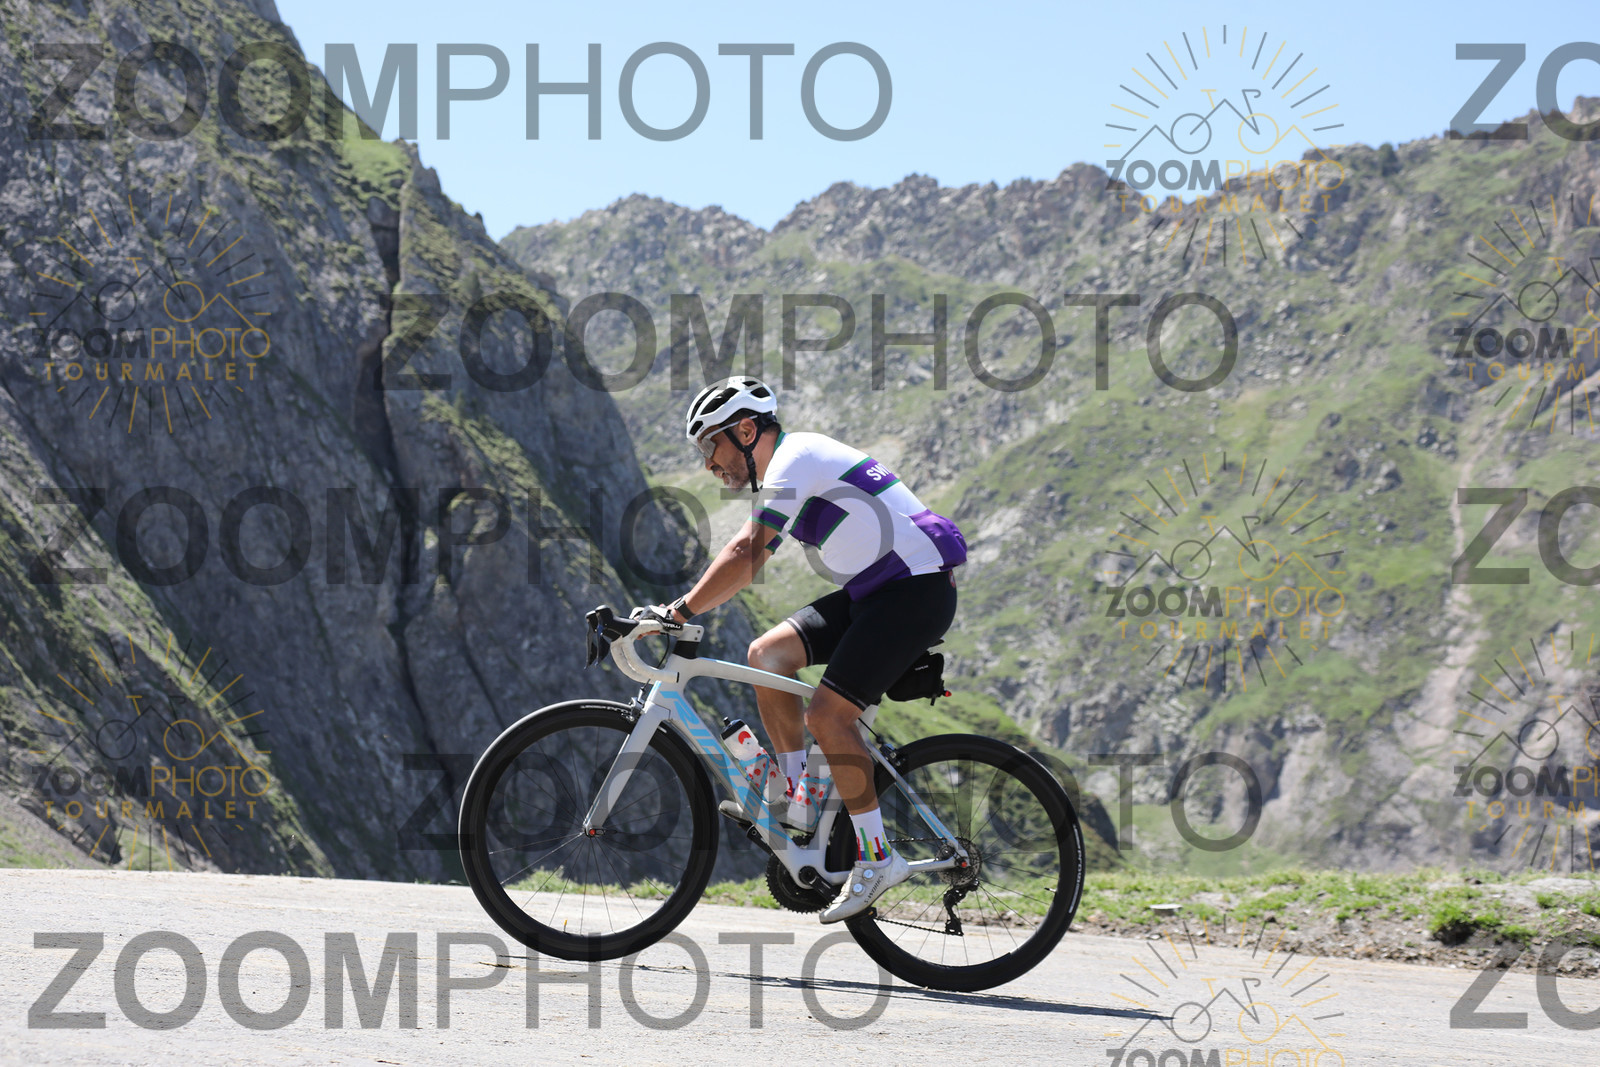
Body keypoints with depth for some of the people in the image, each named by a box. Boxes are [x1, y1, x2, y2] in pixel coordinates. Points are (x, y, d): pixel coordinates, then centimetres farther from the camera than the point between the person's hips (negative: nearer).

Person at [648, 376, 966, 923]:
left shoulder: (795, 461, -15)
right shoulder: (786, 467, 16)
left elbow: (747, 558, -24)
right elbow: (741, 552, 20)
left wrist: (681, 611, -23)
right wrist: (676, 607, 11)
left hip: (917, 590, -10)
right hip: (874, 590, 10)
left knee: (827, 713, -16)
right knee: (768, 653, 1)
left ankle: (877, 856, -9)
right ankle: (796, 794, 7)